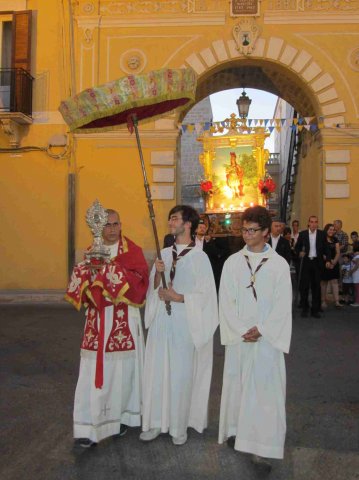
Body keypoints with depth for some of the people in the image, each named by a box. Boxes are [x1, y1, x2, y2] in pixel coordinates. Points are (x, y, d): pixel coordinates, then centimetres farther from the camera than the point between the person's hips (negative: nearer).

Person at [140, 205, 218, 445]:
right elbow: (154, 289, 9)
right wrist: (157, 275, -10)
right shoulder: (164, 254, 8)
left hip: (184, 325, -4)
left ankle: (180, 426, 21)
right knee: (156, 372, 8)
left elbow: (205, 296, -8)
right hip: (161, 322, 5)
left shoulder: (199, 257, -7)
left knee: (181, 375, 4)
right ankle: (156, 422, 24)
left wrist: (177, 297, -13)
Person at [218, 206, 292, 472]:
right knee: (236, 383, 11)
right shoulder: (232, 262, 2)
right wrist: (242, 330, -10)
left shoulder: (279, 264, -2)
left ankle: (261, 446, 6)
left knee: (265, 388, -1)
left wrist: (261, 330, -13)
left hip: (267, 338, -2)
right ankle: (236, 429, 29)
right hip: (238, 337, 2)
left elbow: (283, 305, -4)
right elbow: (226, 301, -1)